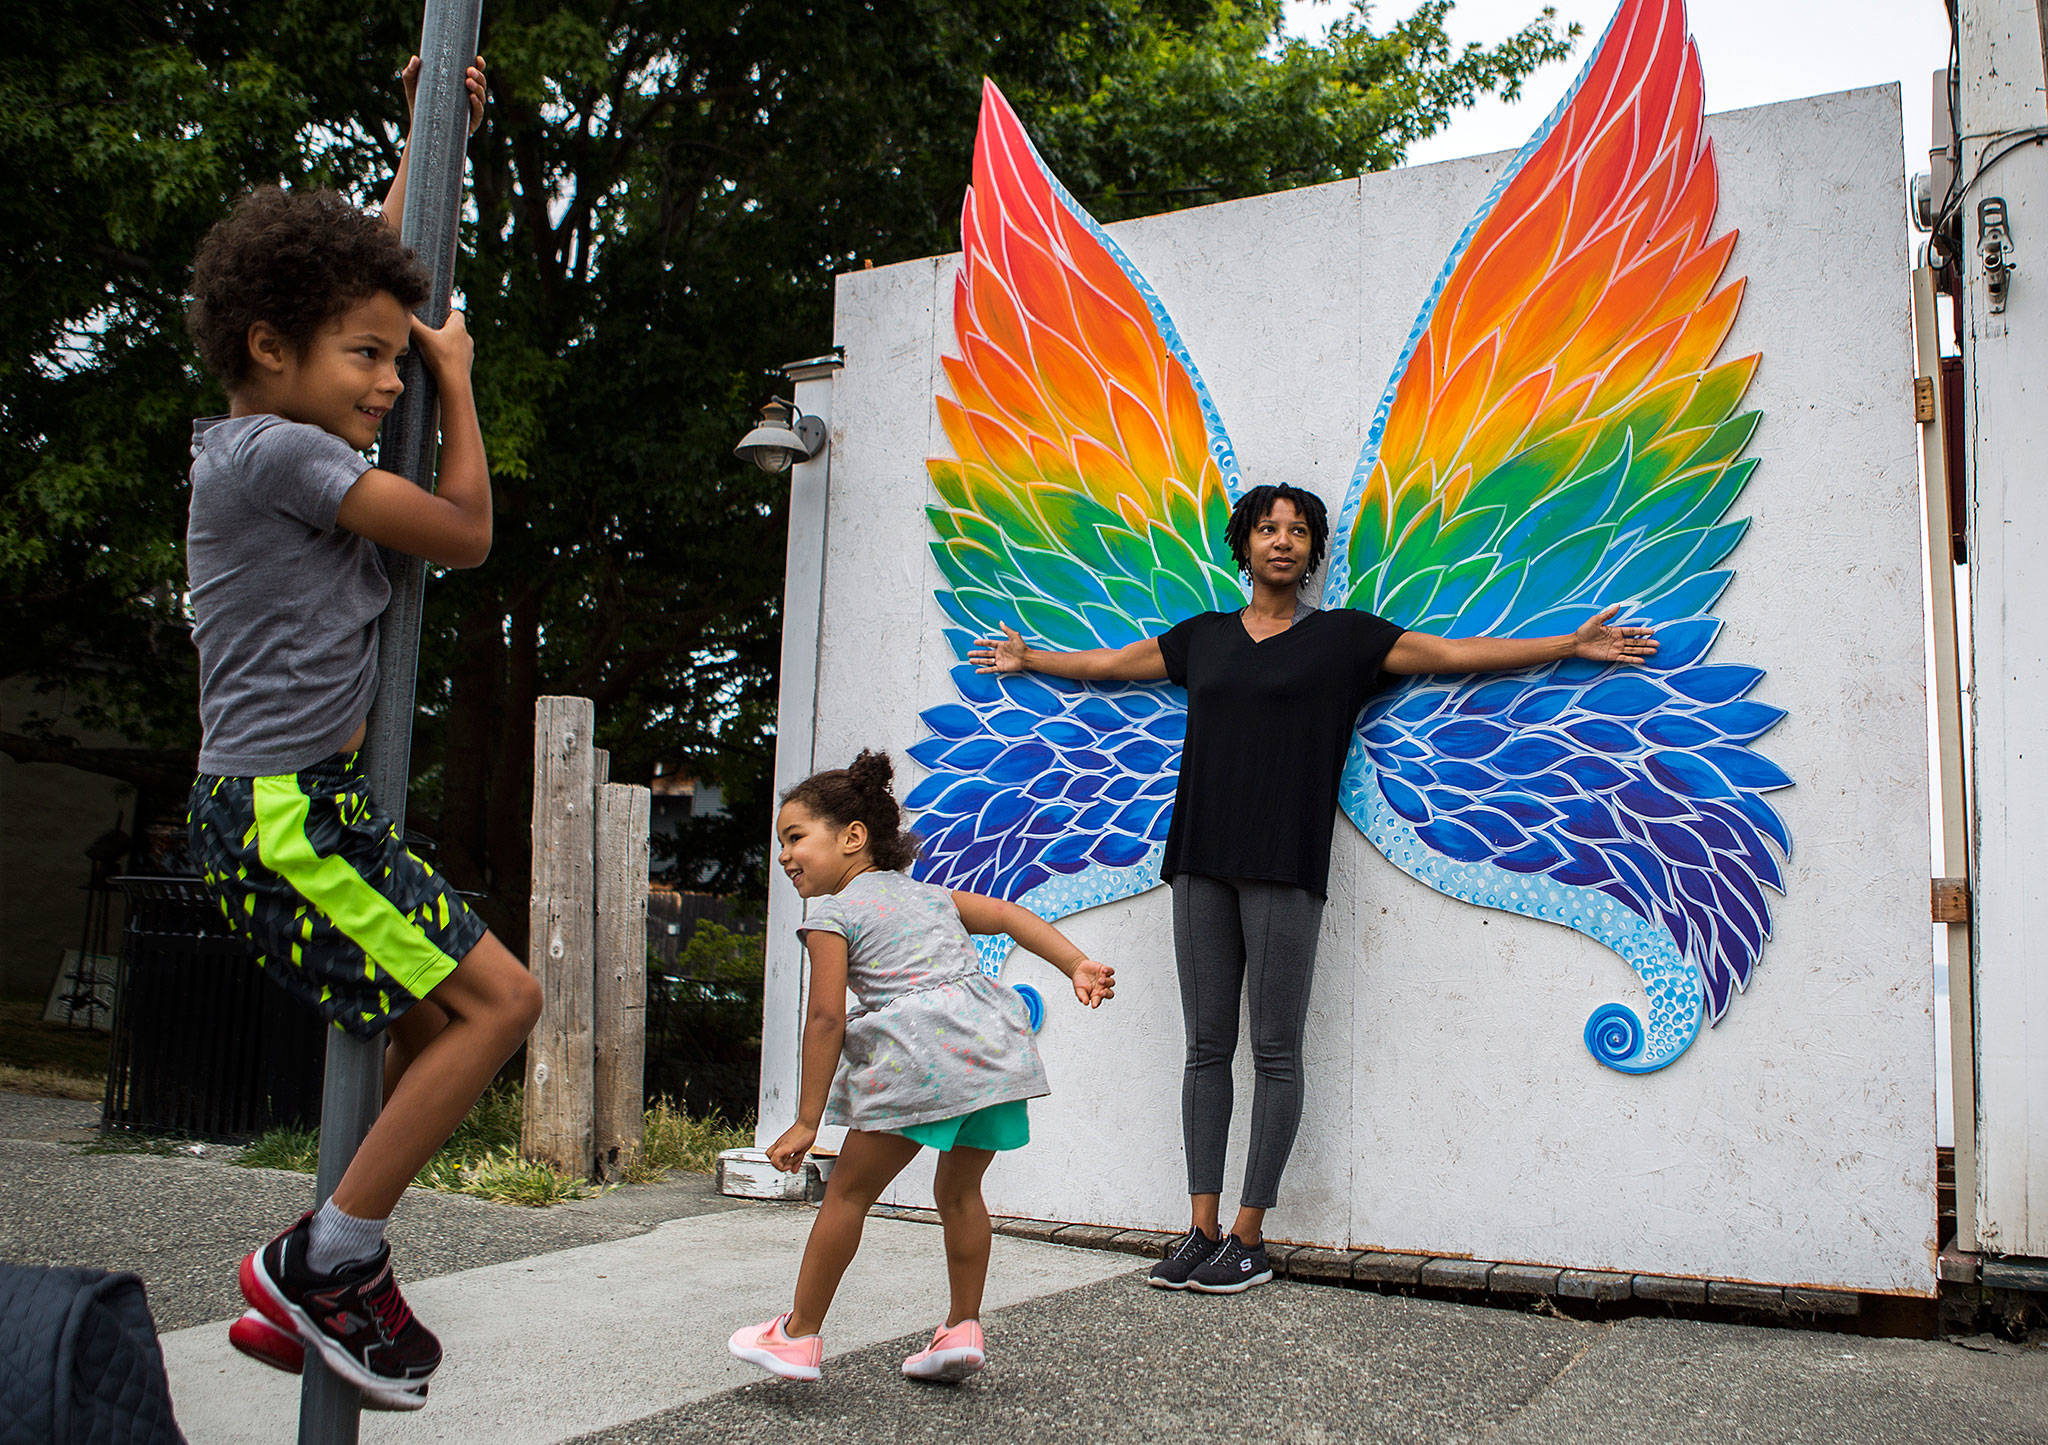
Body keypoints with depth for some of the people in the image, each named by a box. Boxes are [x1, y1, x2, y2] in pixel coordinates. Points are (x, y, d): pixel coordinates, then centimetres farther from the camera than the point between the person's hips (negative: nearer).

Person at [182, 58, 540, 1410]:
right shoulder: (282, 454, -15)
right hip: (285, 809, -10)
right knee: (499, 997, -11)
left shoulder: (265, 437, 14)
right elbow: (466, 533, -9)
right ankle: (325, 1260, -2)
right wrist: (457, 377, 3)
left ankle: (330, 1265, 21)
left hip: (299, 801, 10)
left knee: (439, 1019, 14)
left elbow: (369, 276, 26)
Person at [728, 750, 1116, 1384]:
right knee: (960, 1190, 23)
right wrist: (1077, 964, 4)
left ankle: (799, 1334, 16)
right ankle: (963, 1327, 24)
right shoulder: (930, 895, 27)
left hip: (923, 1055, -6)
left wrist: (806, 1123, 1)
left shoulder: (832, 916, 7)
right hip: (996, 1044, 7)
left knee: (849, 1190, 7)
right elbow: (1010, 915, 15)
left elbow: (826, 1020, -1)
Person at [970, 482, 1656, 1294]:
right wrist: (1029, 661, 42)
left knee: (1275, 1050, -3)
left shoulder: (1344, 638, 8)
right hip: (1201, 862, 4)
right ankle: (1202, 1229, 10)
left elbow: (1457, 653, 9)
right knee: (1207, 1046, 5)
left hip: (1283, 867, -3)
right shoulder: (1204, 639, 17)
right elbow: (1109, 663, 31)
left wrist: (1571, 645, 7)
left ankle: (1249, 1239, 4)